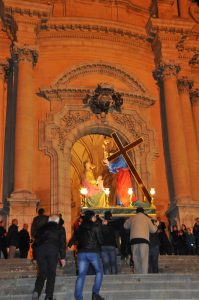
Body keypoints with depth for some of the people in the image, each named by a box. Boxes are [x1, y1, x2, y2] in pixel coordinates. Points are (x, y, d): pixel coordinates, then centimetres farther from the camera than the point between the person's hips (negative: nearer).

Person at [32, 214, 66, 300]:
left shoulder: (42, 228, 24)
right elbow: (62, 243, 8)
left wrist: (35, 256, 25)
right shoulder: (59, 228, 16)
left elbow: (36, 240, 22)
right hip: (53, 250, -3)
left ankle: (36, 291, -13)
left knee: (42, 273, 9)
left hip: (40, 249, 3)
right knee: (51, 273, 4)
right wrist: (62, 257, 7)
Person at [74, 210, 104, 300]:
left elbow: (77, 240, 15)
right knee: (99, 271, 14)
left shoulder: (80, 227, 10)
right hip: (93, 252, -4)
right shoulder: (96, 226, -3)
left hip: (81, 253, 4)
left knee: (81, 275, 3)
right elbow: (100, 241, -3)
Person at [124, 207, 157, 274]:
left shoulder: (132, 218, 16)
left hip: (134, 240, 2)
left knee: (136, 260, 7)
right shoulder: (147, 218, 11)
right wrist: (156, 226, 36)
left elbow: (125, 226, 30)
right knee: (144, 260, -6)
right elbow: (153, 230, 14)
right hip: (144, 240, -2)